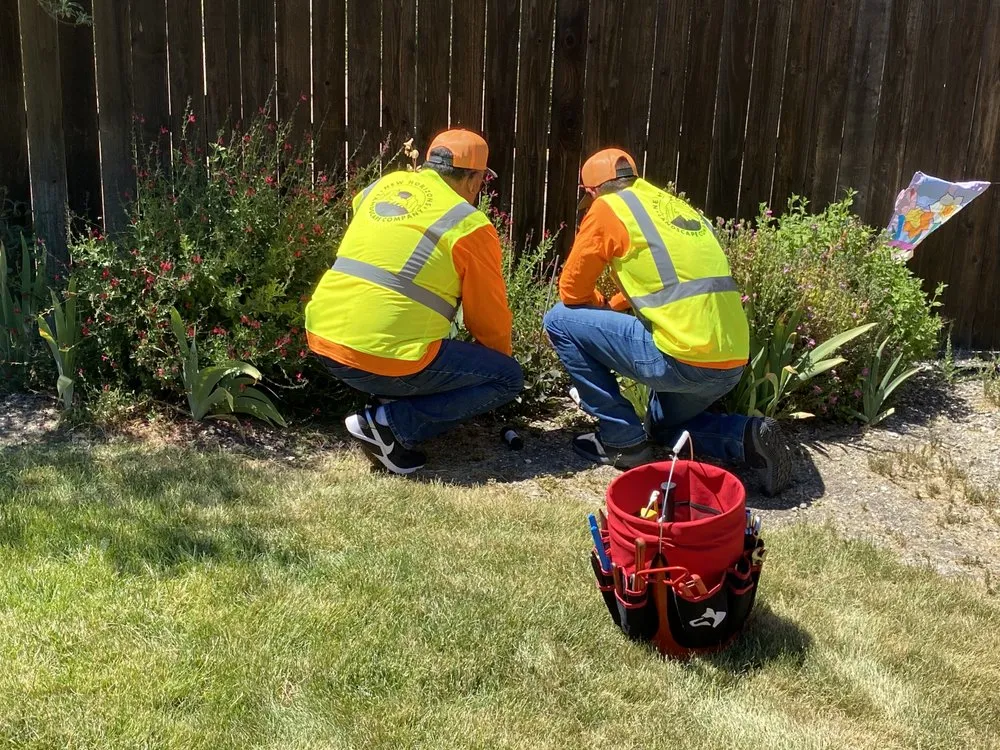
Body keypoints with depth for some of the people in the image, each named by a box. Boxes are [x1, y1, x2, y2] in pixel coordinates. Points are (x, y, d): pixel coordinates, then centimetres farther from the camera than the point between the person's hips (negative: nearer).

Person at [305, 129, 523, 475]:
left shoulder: (382, 186, 13)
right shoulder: (470, 225, -4)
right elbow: (489, 317, 4)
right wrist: (497, 361, 26)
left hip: (323, 340, 8)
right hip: (384, 360, -7)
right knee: (508, 378, 8)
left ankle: (389, 399, 14)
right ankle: (390, 422, -3)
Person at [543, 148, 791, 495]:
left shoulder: (607, 208, 2)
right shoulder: (676, 205, 23)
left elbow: (572, 291, 7)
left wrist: (602, 307, 28)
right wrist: (613, 306, 40)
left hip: (684, 360, -8)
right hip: (732, 364, 8)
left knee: (561, 320, 7)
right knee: (663, 427, 35)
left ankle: (623, 441, 10)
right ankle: (749, 436, 8)